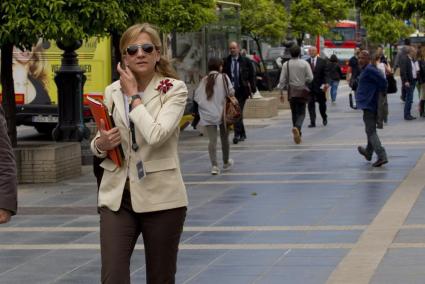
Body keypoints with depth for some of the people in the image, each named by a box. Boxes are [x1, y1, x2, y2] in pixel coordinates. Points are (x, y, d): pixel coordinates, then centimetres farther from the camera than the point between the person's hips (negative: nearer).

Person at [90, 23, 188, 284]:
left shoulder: (174, 89, -5)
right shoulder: (112, 92, 6)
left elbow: (156, 135, -22)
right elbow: (98, 144, 16)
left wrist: (133, 95, -12)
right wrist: (101, 144, -7)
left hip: (160, 196, -2)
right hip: (117, 196, 3)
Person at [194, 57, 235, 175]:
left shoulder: (204, 80, 2)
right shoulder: (223, 77, -4)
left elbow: (197, 97, -1)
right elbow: (231, 92, -10)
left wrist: (206, 103, 12)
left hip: (207, 115, 1)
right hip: (222, 113, -1)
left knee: (212, 140, -2)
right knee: (224, 138, 17)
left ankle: (214, 165, -14)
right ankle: (226, 162, 32)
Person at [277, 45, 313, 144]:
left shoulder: (286, 64, -3)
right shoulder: (304, 64, -7)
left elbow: (282, 80, -3)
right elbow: (310, 78, -7)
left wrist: (281, 92, 5)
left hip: (291, 92, 2)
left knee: (294, 113, 14)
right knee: (301, 113, 2)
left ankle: (297, 134, 18)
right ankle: (297, 127, -27)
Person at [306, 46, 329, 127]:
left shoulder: (322, 61, 0)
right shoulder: (306, 62, 4)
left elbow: (326, 73, -5)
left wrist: (326, 83, -19)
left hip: (320, 87, -1)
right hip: (310, 87, 1)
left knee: (322, 104, 11)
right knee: (311, 105, -4)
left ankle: (324, 118, 35)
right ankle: (312, 122, -2)